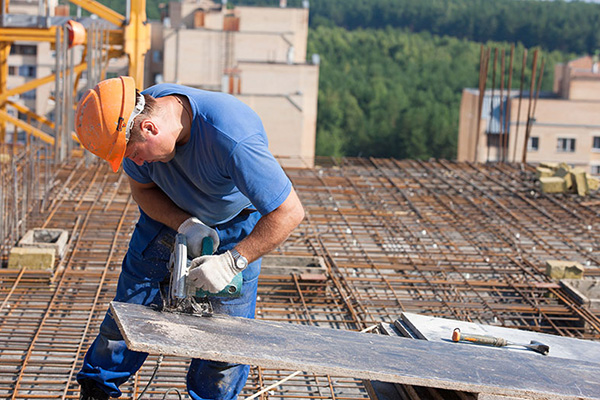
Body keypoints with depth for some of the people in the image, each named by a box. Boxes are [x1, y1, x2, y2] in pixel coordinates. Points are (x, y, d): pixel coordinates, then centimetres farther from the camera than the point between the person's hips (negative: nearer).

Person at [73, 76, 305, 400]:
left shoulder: (231, 138, -44)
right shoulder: (135, 116, -26)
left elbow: (289, 212, -39)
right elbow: (142, 189, -8)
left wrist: (233, 262, -41)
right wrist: (185, 225, -25)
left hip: (236, 224, -4)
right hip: (169, 214, 4)